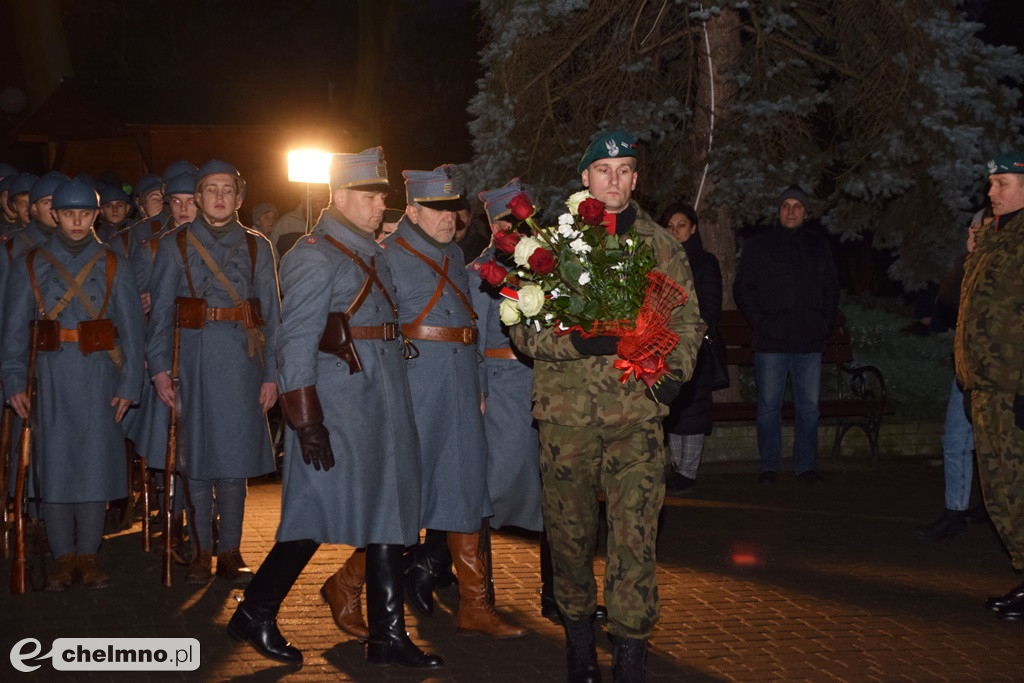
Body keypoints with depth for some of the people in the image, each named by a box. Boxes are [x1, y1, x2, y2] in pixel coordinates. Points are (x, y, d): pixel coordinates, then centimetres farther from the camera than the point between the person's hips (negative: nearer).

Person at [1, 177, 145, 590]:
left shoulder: (112, 265, 9)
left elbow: (131, 328, 5)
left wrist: (129, 384, -3)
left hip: (99, 377, 0)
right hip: (51, 377, 0)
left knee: (96, 462, -1)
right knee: (53, 463, -1)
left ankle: (88, 555, 9)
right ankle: (63, 558, 9)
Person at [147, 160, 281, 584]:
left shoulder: (256, 247, 10)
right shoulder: (175, 246, 7)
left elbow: (271, 314, 8)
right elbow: (160, 311, 4)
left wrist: (271, 373, 1)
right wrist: (159, 367, -5)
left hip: (241, 362, 0)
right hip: (193, 361, 0)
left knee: (235, 457, 1)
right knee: (197, 458, 2)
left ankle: (230, 552, 10)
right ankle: (203, 551, 12)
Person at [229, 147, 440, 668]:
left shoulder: (371, 253, 16)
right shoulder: (314, 256, -9)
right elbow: (296, 341, -15)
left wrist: (396, 401, 16)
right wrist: (306, 419, -19)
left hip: (383, 400, 8)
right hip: (337, 403, -8)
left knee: (390, 511, 7)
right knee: (318, 513, -6)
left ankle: (388, 634, 13)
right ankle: (254, 615, 11)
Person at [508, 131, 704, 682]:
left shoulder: (660, 244, 12)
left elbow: (687, 318, 16)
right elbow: (523, 326, 1)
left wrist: (675, 369, -3)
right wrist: (577, 340, -16)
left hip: (636, 412, 0)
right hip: (566, 411, 0)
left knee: (635, 534, -6)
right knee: (569, 532, 9)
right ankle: (578, 631, 29)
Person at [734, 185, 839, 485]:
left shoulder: (818, 245, 13)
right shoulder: (758, 245, 5)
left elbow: (831, 288, 18)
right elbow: (742, 289, 3)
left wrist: (826, 323, 4)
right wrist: (762, 323, -8)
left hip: (810, 342, 2)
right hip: (771, 343, -2)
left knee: (809, 406, 4)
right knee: (769, 406, 1)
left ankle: (806, 465, 13)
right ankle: (769, 466, 9)